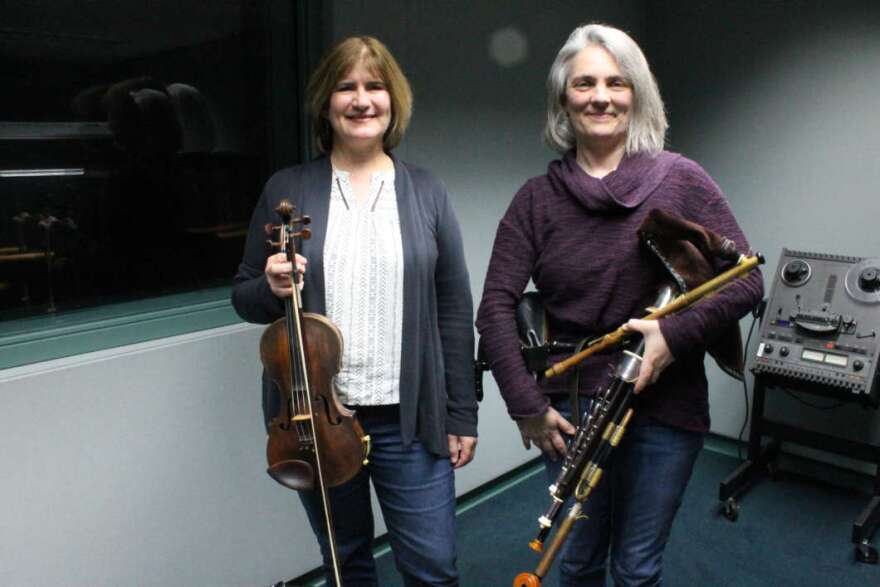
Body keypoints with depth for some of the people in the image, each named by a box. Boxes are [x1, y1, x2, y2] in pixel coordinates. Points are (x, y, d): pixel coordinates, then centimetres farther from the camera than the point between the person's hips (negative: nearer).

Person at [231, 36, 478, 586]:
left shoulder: (427, 192, 2)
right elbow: (245, 298, 7)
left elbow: (455, 312, 1)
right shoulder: (286, 190, 1)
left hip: (409, 419, 0)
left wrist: (462, 414, -1)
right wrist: (271, 289, -16)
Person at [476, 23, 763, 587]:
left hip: (663, 408, -1)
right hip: (570, 407, 2)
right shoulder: (537, 198, -1)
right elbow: (496, 307, -4)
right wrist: (526, 404, -10)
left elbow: (746, 281, -5)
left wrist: (676, 335, -20)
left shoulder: (680, 180, -4)